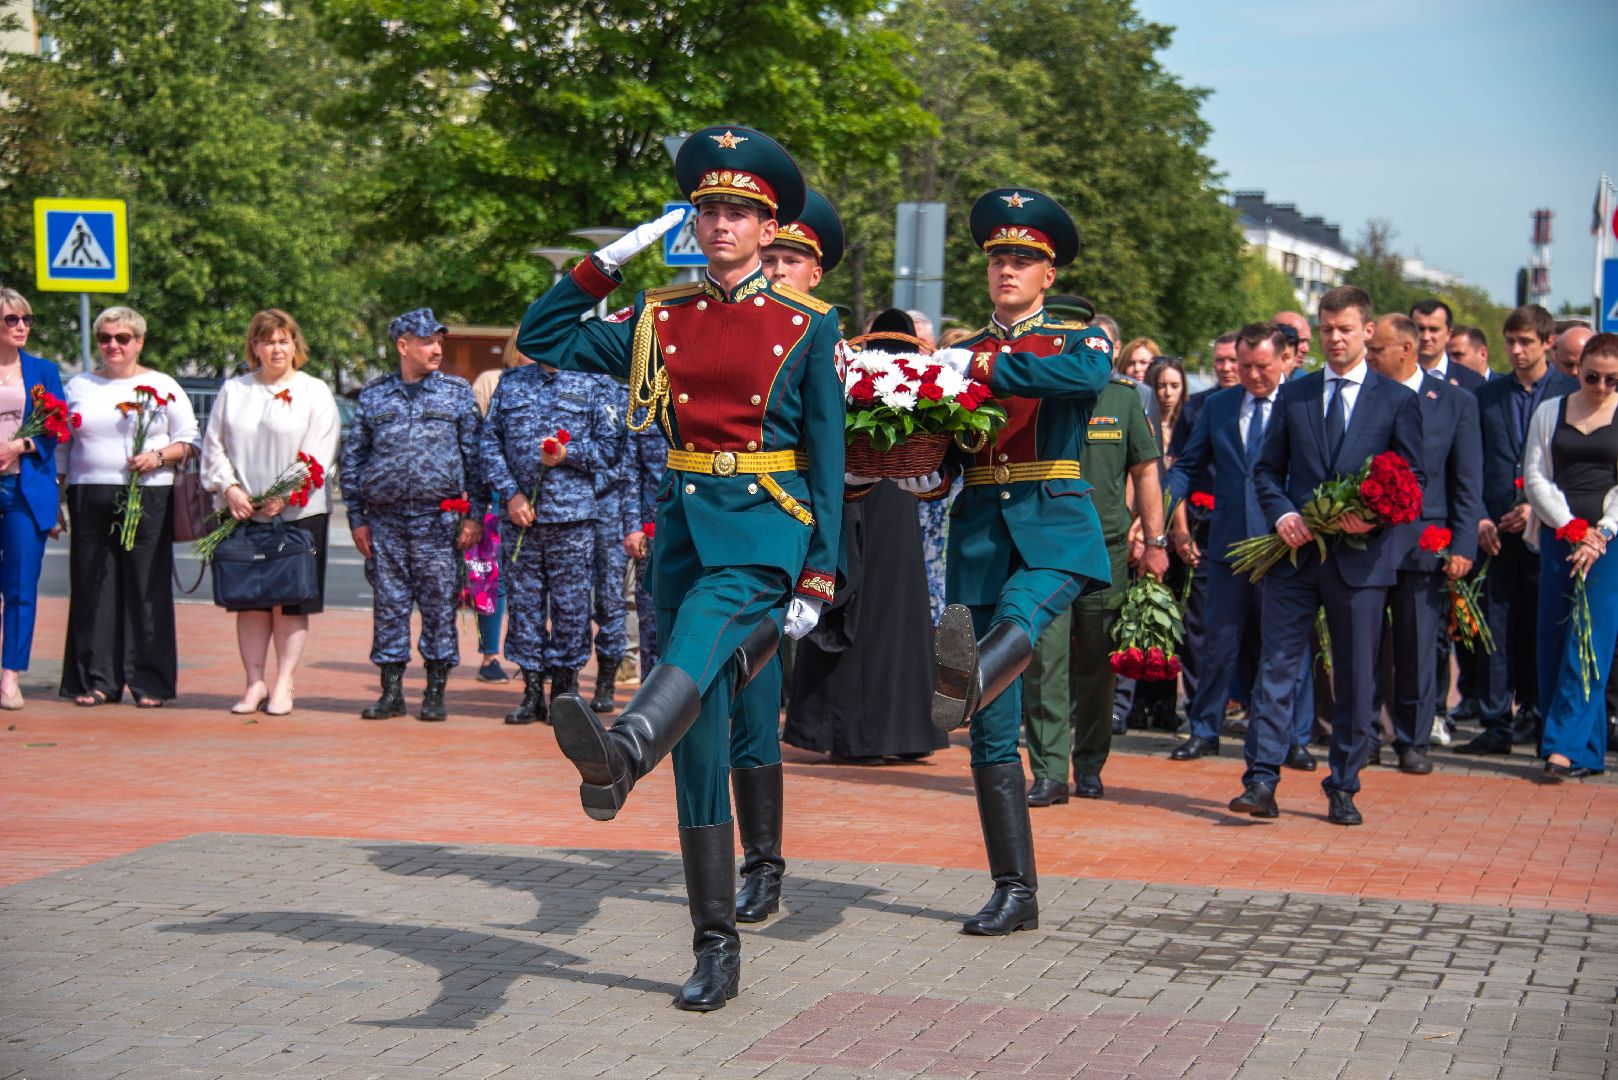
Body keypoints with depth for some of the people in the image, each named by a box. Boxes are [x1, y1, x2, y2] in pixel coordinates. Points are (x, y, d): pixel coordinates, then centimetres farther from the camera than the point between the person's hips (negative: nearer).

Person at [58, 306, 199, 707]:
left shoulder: (163, 386, 8)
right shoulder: (78, 386, 15)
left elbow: (189, 441, 8)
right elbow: (61, 445, 17)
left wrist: (159, 456, -11)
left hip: (148, 497, -2)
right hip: (89, 497, 2)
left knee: (147, 589, -3)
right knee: (93, 589, 1)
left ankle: (149, 681, 3)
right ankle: (97, 680, 7)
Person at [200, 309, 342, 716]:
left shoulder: (314, 392, 4)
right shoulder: (233, 391, 13)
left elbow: (319, 454, -3)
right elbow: (213, 444, 11)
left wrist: (285, 496, -14)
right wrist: (229, 488, -5)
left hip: (298, 513, -3)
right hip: (243, 512, 3)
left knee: (291, 602, -1)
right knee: (250, 601, 3)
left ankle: (283, 686, 5)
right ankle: (254, 684, 9)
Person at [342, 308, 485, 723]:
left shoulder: (457, 392, 8)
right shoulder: (373, 396, 10)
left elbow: (474, 455, 6)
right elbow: (352, 457, 12)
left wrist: (474, 514, -1)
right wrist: (356, 518, 6)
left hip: (438, 519, -1)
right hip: (384, 520, 1)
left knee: (439, 604, 0)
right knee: (389, 605, 4)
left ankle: (435, 693, 8)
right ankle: (391, 692, 12)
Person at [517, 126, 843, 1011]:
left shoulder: (807, 327, 3)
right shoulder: (661, 318, 12)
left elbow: (826, 457, 1)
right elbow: (543, 341, 14)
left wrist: (817, 581, -4)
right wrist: (607, 261, 6)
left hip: (764, 524, -4)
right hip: (683, 521, 4)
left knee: (699, 636, -38)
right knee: (701, 745, 2)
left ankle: (618, 755, -68)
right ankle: (716, 948, 6)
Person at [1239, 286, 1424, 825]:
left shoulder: (1397, 400, 6)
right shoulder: (1293, 395, 12)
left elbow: (1413, 479, 4)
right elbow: (1267, 469, 13)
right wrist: (1280, 514, -7)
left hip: (1362, 555, -1)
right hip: (1296, 552, 1)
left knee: (1355, 679, 4)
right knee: (1277, 666, -4)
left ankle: (1343, 789, 14)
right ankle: (1261, 782, -3)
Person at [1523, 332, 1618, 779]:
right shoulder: (1549, 412, 11)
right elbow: (1535, 478, 6)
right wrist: (1572, 529, -5)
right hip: (1558, 538, 3)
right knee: (1555, 640, 2)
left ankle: (1569, 744, -8)